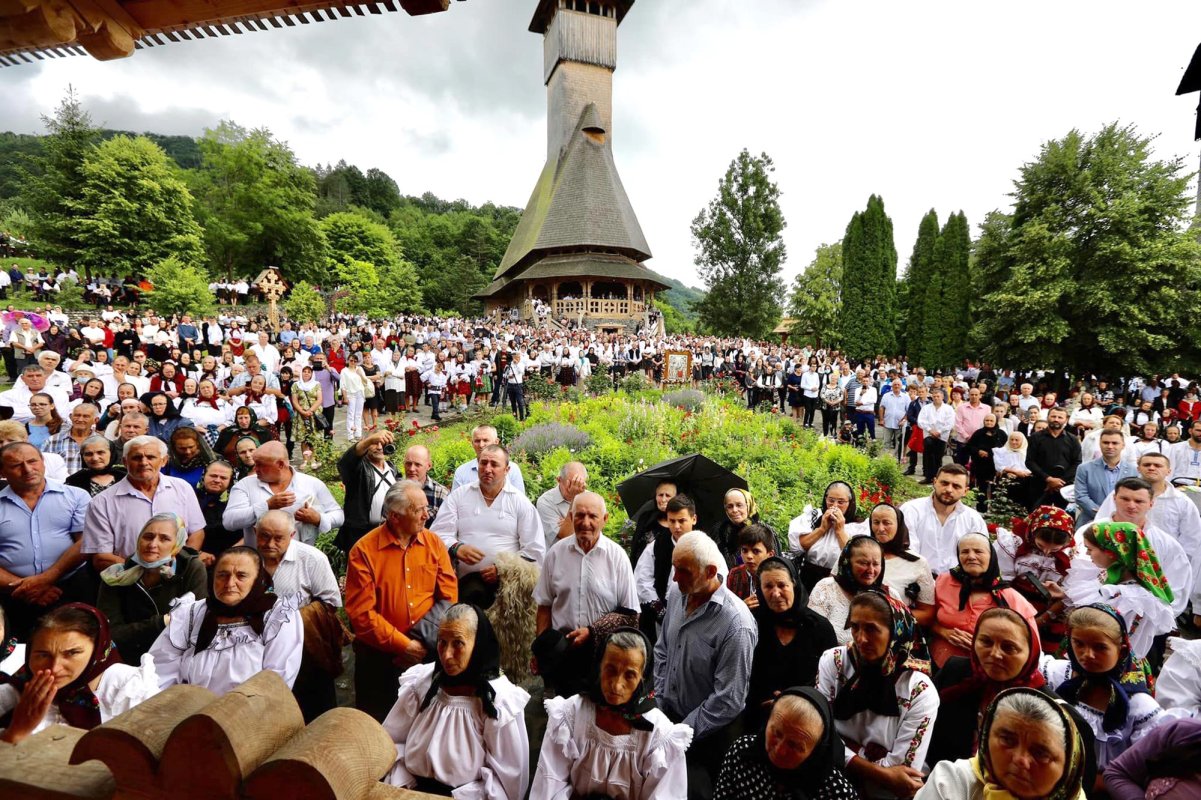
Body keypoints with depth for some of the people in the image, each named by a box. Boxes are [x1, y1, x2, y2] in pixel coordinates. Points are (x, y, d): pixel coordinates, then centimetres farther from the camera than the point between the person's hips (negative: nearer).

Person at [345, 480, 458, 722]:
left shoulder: (434, 543, -1)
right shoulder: (364, 550, -10)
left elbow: (448, 597, -3)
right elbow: (361, 613, -13)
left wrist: (420, 641, -14)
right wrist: (403, 645, -15)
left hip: (427, 652, 2)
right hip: (379, 655, -2)